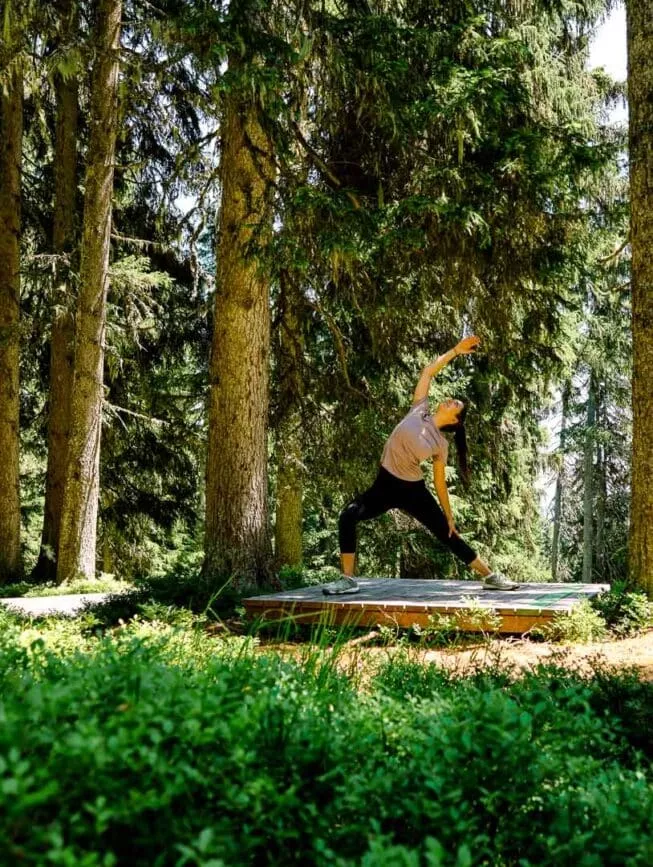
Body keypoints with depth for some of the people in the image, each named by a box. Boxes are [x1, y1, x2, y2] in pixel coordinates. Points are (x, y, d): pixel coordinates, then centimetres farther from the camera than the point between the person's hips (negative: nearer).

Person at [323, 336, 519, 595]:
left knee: (448, 535, 2)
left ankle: (490, 576, 15)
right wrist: (455, 351, 3)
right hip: (386, 484, 1)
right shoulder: (419, 409, 1)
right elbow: (428, 371, 3)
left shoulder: (440, 445, -2)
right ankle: (348, 580, -15)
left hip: (413, 490, -1)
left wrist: (449, 516, 5)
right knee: (348, 516, -21)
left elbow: (440, 483, 5)